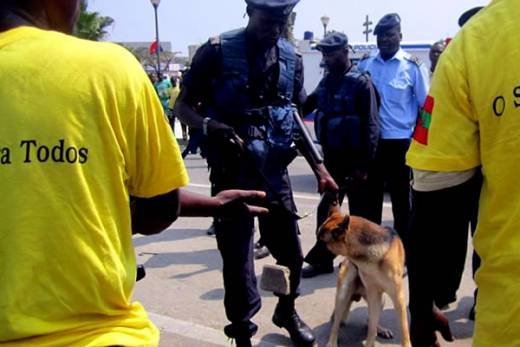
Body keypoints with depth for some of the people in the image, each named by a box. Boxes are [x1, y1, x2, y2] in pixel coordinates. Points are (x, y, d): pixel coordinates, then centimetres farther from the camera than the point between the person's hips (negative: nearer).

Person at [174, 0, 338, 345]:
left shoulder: (291, 58, 6)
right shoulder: (218, 51, -7)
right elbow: (183, 106, -3)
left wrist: (319, 167, 8)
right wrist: (210, 126, -24)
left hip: (274, 170, 4)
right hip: (231, 170, -4)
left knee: (291, 252, 13)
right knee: (237, 258, 2)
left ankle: (287, 311, 40)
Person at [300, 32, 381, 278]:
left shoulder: (361, 83, -10)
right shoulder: (326, 82, 9)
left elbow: (370, 126, -14)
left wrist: (364, 164, -18)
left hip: (354, 159, -6)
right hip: (331, 157, 7)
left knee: (360, 213, 5)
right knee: (326, 209, 13)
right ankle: (322, 258, 24)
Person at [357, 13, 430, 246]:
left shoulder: (412, 66, -4)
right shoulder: (365, 65, 5)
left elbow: (425, 106, -2)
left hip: (399, 143, -3)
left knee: (401, 199, 7)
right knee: (371, 197, 14)